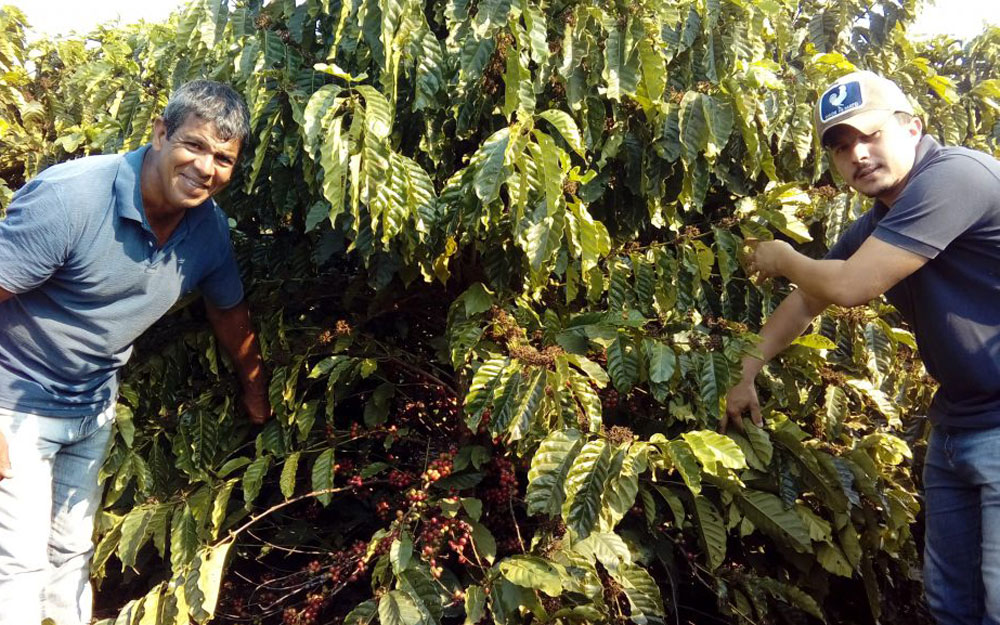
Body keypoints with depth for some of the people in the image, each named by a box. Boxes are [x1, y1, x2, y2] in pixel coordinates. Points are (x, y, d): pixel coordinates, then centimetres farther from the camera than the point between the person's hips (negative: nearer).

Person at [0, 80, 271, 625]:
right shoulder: (70, 197, -29)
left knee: (74, 551, 19)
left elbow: (229, 311, 8)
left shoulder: (209, 228, -8)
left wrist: (256, 396, 18)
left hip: (94, 406, 6)